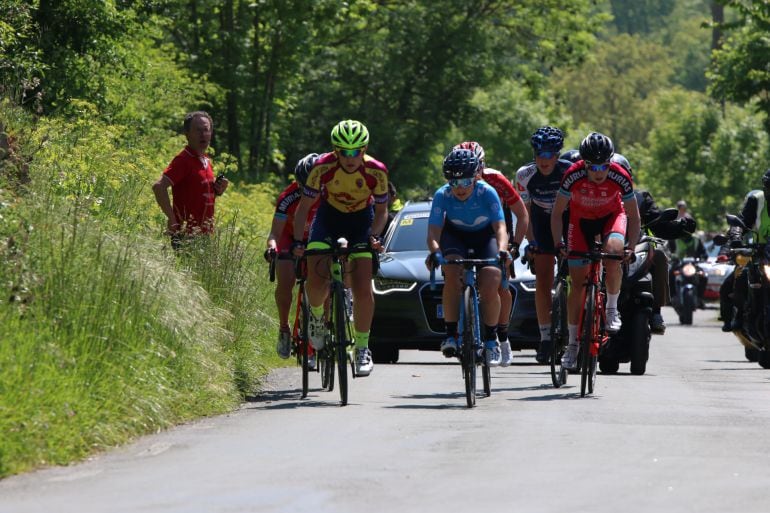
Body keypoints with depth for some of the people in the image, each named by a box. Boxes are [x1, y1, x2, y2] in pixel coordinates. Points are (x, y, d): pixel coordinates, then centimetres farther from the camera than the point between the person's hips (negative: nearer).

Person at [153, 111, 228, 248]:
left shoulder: (206, 161, 15)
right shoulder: (183, 160, -12)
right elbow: (158, 187, -24)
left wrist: (218, 190, 5)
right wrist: (172, 219, -23)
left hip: (205, 233, 9)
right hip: (187, 235, -9)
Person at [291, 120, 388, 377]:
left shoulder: (376, 172, -25)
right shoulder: (323, 167, -27)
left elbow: (381, 211, -10)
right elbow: (304, 207, -17)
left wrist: (374, 236, -27)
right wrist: (297, 241, -29)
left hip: (361, 220, 0)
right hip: (329, 217, 0)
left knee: (363, 290, -11)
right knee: (316, 281, -20)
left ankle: (362, 348, 4)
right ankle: (317, 315, 14)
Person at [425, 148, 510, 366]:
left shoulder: (487, 192, -29)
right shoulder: (442, 195, -26)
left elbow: (500, 227, -33)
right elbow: (434, 231, -30)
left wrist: (502, 250, -52)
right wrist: (435, 252, -51)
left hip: (485, 236, 0)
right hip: (455, 236, 0)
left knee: (490, 287, -19)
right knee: (453, 276, -29)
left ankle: (491, 340, 1)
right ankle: (451, 335, -20)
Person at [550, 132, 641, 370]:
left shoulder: (620, 177, -29)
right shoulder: (573, 176, -30)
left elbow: (633, 217, -18)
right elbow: (557, 212, -18)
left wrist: (631, 247, -29)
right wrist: (558, 244, -27)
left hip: (612, 216, 0)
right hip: (581, 219, 1)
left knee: (613, 254, -33)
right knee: (578, 282, -3)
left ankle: (612, 308, -10)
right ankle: (572, 343, 7)